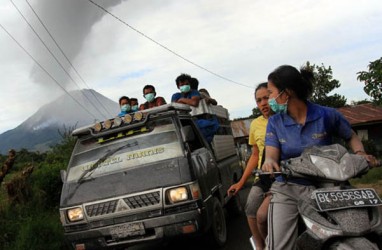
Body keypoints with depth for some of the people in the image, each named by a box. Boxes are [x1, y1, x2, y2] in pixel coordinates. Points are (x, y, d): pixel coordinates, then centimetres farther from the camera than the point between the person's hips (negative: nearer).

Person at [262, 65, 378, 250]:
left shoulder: (327, 115, -4)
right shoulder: (275, 122, 1)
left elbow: (351, 137, 11)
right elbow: (271, 155, -8)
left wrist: (360, 153, -10)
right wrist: (269, 162, -32)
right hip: (286, 191, 0)